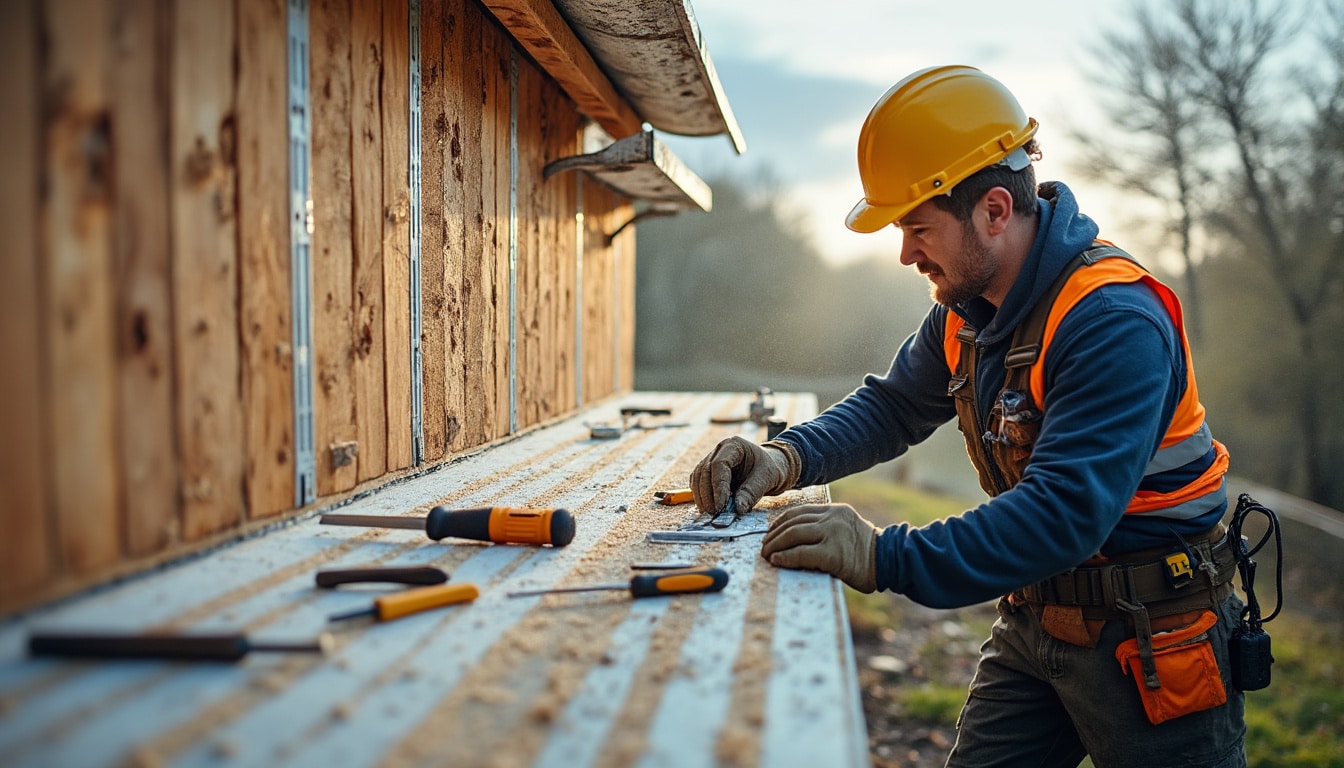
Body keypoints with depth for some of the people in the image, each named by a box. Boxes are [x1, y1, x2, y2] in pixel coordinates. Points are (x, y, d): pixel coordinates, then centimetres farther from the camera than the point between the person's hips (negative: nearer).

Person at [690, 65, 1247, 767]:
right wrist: (787, 457, -10)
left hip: (1150, 646, -7)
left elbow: (1066, 512, -36)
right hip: (1032, 622, 7)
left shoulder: (1115, 322, -28)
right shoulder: (967, 309, -1)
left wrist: (884, 559, -41)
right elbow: (892, 405, 9)